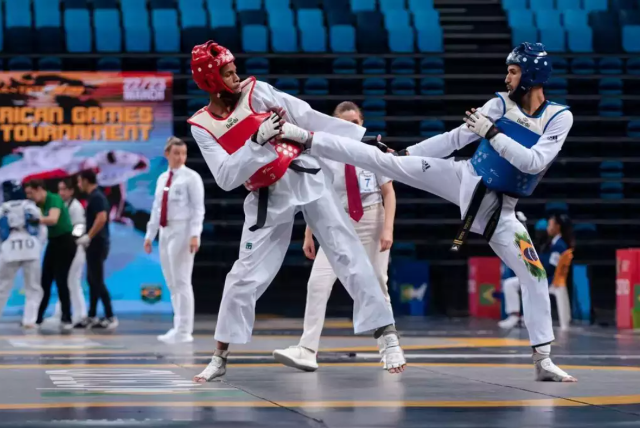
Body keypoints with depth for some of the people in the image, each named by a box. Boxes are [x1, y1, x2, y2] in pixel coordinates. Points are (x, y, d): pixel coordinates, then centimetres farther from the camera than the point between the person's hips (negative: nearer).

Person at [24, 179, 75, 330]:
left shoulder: (54, 199, -19)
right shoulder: (40, 204, 7)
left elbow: (53, 220, -36)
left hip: (65, 243, -8)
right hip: (53, 243, 8)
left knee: (60, 280, -9)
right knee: (45, 281, 8)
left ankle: (66, 319, -3)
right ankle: (37, 317, 14)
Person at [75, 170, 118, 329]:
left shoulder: (96, 197, -15)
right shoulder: (95, 196, 16)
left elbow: (101, 219, -27)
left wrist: (88, 237, -22)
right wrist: (86, 236, 17)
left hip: (97, 244, -10)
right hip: (95, 244, 10)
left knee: (98, 281, -9)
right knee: (92, 280, 12)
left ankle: (110, 317, -8)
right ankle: (92, 317, 16)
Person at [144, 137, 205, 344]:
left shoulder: (191, 177, -6)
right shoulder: (162, 178, 13)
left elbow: (198, 208, -11)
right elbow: (157, 208, 16)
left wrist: (195, 235, -21)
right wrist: (150, 235, 13)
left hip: (182, 230, -7)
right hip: (165, 232, 7)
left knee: (181, 282, -8)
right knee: (172, 283, 9)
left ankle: (184, 331, -6)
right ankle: (178, 328, 14)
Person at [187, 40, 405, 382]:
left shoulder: (255, 92, -6)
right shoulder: (202, 127, -4)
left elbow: (308, 118, -3)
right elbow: (226, 178, -13)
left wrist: (363, 142, -2)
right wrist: (257, 140, -26)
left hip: (305, 178, -1)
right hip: (267, 200, 1)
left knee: (348, 255, -6)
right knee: (244, 277, 1)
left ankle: (388, 337, -4)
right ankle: (220, 358, 15)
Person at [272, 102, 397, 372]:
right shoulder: (325, 156, -3)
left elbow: (389, 193, -2)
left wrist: (388, 229, -12)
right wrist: (309, 235, 3)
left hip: (371, 221, -1)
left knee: (376, 286, 7)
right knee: (318, 283, -13)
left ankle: (389, 349, 22)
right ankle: (307, 351, -15)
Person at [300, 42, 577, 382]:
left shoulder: (559, 118, -12)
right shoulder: (501, 103, -4)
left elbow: (534, 162, -25)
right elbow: (455, 138, 4)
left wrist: (491, 133, -27)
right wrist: (406, 153, 4)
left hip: (498, 207, -2)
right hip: (463, 178, 2)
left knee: (534, 277, -7)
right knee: (384, 161, -5)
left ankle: (543, 361, 2)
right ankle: (307, 139, 2)